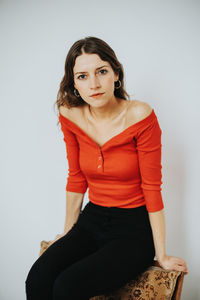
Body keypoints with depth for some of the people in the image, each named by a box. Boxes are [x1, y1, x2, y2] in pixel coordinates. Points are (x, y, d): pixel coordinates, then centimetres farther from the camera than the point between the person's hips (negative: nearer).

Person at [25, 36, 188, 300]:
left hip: (134, 228, -4)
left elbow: (151, 188, -13)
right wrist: (68, 232, 14)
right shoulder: (71, 115, -4)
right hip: (92, 221, 4)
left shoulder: (140, 115, -18)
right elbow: (76, 180, 7)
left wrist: (161, 255, -8)